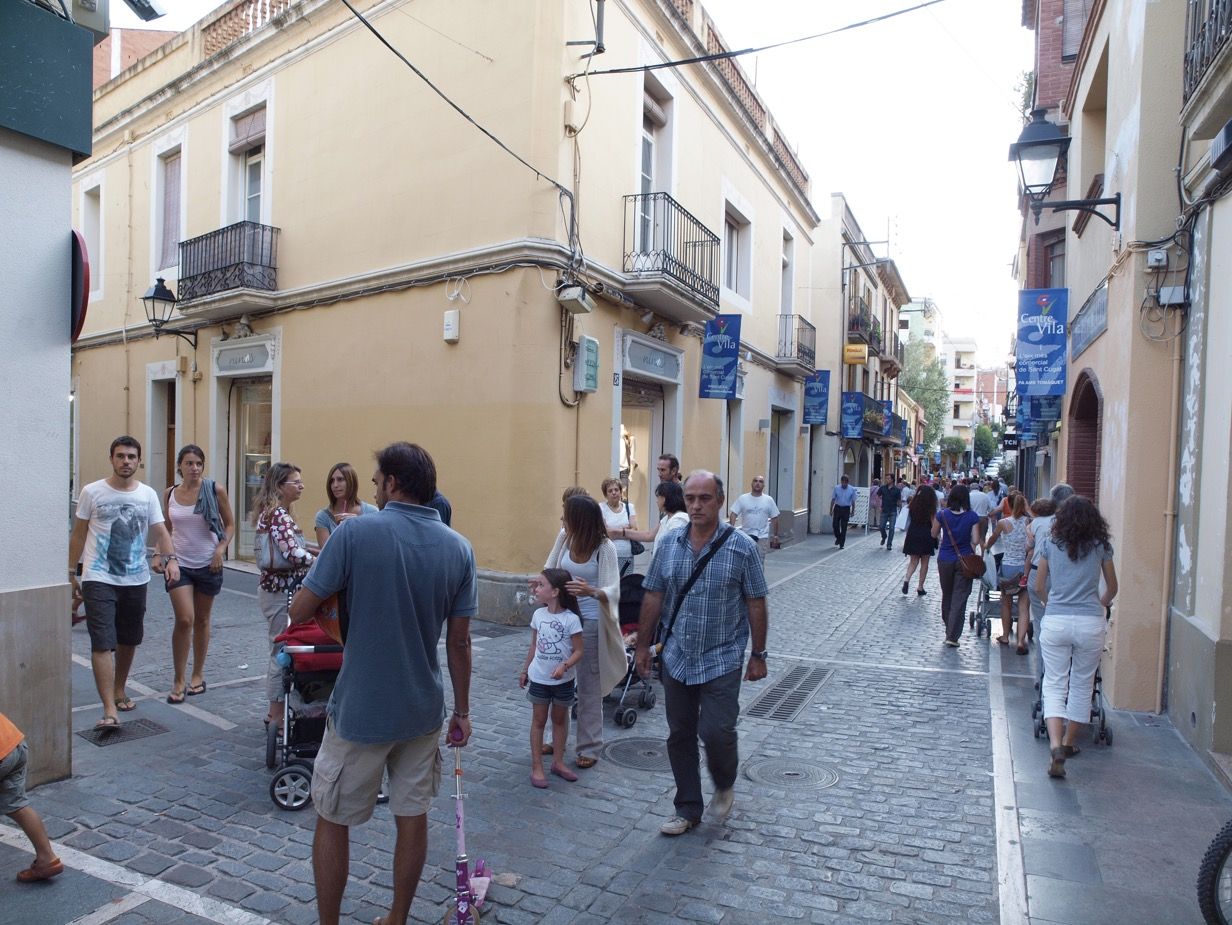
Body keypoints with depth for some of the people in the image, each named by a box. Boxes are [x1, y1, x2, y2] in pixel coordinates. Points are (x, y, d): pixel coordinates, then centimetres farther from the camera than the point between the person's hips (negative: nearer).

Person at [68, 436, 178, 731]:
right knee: (102, 644, -10)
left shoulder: (148, 494, 3)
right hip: (99, 579, -3)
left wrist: (170, 558, -17)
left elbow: (160, 532, 1)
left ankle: (119, 690, 37)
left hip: (136, 580, 4)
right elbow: (78, 534, 4)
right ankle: (109, 710, -10)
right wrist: (71, 572, 4)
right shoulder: (92, 492, -3)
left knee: (128, 641, 16)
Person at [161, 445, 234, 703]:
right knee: (184, 620, -10)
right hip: (179, 563, 1)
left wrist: (221, 549, -12)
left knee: (202, 620, 12)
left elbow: (229, 524, 1)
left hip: (208, 564, 0)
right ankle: (178, 681, 3)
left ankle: (197, 674, 27)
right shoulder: (170, 494, 2)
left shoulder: (215, 490, -5)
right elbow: (166, 529, 14)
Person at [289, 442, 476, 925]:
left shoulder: (355, 533, -16)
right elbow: (459, 642, -1)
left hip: (360, 710, -4)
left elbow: (299, 612, -10)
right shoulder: (459, 548, -4)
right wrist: (462, 711, 10)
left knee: (332, 822, 16)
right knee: (412, 817, 18)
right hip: (423, 709, 4)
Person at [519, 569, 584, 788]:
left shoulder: (571, 619, -18)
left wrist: (564, 666, -29)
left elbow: (579, 650, -14)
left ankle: (558, 762, 28)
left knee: (560, 719, 14)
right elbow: (534, 646, 8)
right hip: (539, 678, 3)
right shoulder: (538, 614, -4)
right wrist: (525, 670, 12)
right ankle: (536, 767, 16)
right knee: (539, 720, 8)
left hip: (563, 680, -2)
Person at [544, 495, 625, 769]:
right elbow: (550, 570, 10)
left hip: (589, 623, -5)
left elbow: (613, 591, -23)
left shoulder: (605, 548, -17)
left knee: (589, 687, 6)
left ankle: (589, 748, 20)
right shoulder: (564, 537, -3)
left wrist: (592, 591, -44)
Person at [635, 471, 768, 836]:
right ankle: (688, 809, 29)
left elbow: (756, 605, -4)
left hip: (722, 660, -3)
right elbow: (653, 598, 6)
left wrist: (758, 655, -2)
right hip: (676, 658, 4)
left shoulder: (741, 547, -9)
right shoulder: (670, 545, 1)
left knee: (716, 731, -7)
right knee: (680, 736, 10)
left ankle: (724, 786, 27)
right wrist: (643, 645, 8)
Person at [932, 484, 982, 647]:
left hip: (945, 559, 2)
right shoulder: (973, 517, -9)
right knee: (959, 598, 2)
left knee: (947, 595, 19)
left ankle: (949, 630, 32)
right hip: (964, 560, -2)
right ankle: (952, 636, -2)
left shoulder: (942, 514, -6)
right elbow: (976, 540, -11)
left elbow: (934, 535, 4)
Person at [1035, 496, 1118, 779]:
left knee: (1054, 685, 2)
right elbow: (1112, 588, 15)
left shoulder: (1051, 544, 3)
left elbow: (1039, 587, 9)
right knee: (1082, 685, 15)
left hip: (1056, 621, -1)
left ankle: (1055, 745, -15)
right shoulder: (1101, 546, 3)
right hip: (1091, 622, 1)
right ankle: (1069, 743, 26)